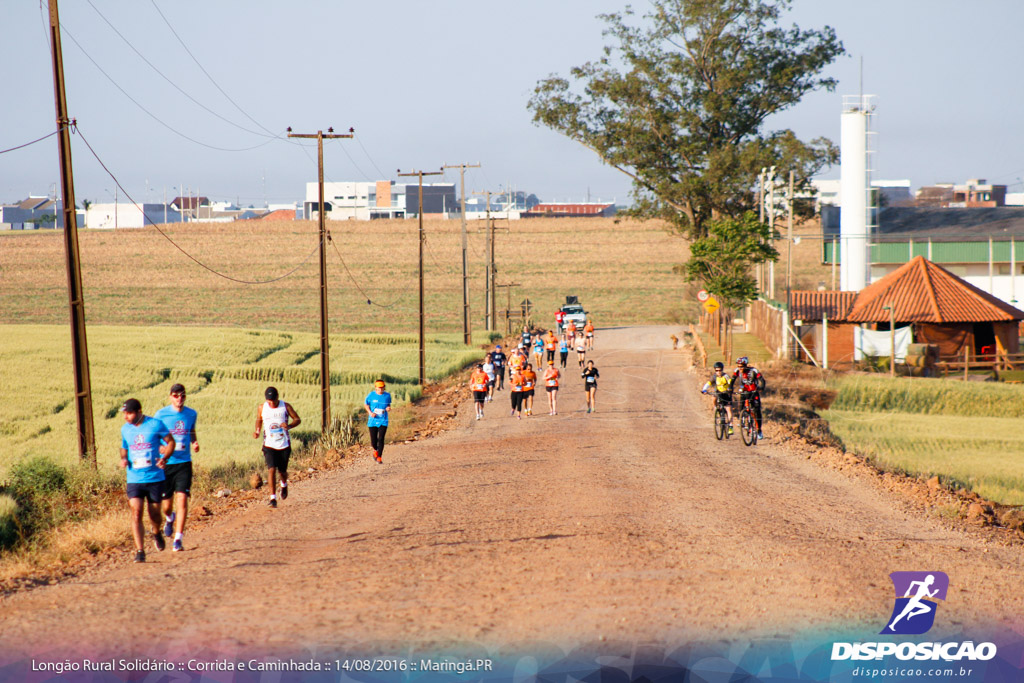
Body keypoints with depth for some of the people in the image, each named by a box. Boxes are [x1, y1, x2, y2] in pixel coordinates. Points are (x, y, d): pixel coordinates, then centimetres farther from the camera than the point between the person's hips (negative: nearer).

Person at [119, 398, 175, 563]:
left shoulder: (156, 424, -7)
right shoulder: (125, 429, 5)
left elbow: (170, 442, 2)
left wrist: (164, 457, -16)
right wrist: (123, 459, -2)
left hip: (155, 478, -2)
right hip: (134, 479, 2)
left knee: (154, 513, 9)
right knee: (135, 514, -13)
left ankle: (157, 533, 44)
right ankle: (139, 551, -12)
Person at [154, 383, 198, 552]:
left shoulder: (192, 414, 4)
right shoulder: (161, 415, -5)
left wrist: (194, 443, 2)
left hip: (184, 463, 1)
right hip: (165, 464, -1)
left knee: (182, 498, -13)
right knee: (166, 504, 7)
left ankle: (178, 539, -12)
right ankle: (169, 519, 45)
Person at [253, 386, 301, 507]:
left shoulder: (286, 407, -6)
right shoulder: (262, 408, -2)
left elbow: (298, 419, 1)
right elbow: (259, 420, 16)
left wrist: (289, 426, -20)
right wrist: (257, 431, -3)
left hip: (284, 444, 0)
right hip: (269, 445, 0)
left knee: (282, 471, 10)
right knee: (271, 469, -15)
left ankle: (284, 484, 46)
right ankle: (273, 498, -15)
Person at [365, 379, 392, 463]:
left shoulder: (387, 395, 0)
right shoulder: (371, 395, -5)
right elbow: (366, 405, 8)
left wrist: (389, 408, -7)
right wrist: (370, 412, -9)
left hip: (383, 421, 0)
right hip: (373, 421, 0)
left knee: (381, 439, -10)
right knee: (373, 440, 3)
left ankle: (379, 457, 1)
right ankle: (375, 450, 37)